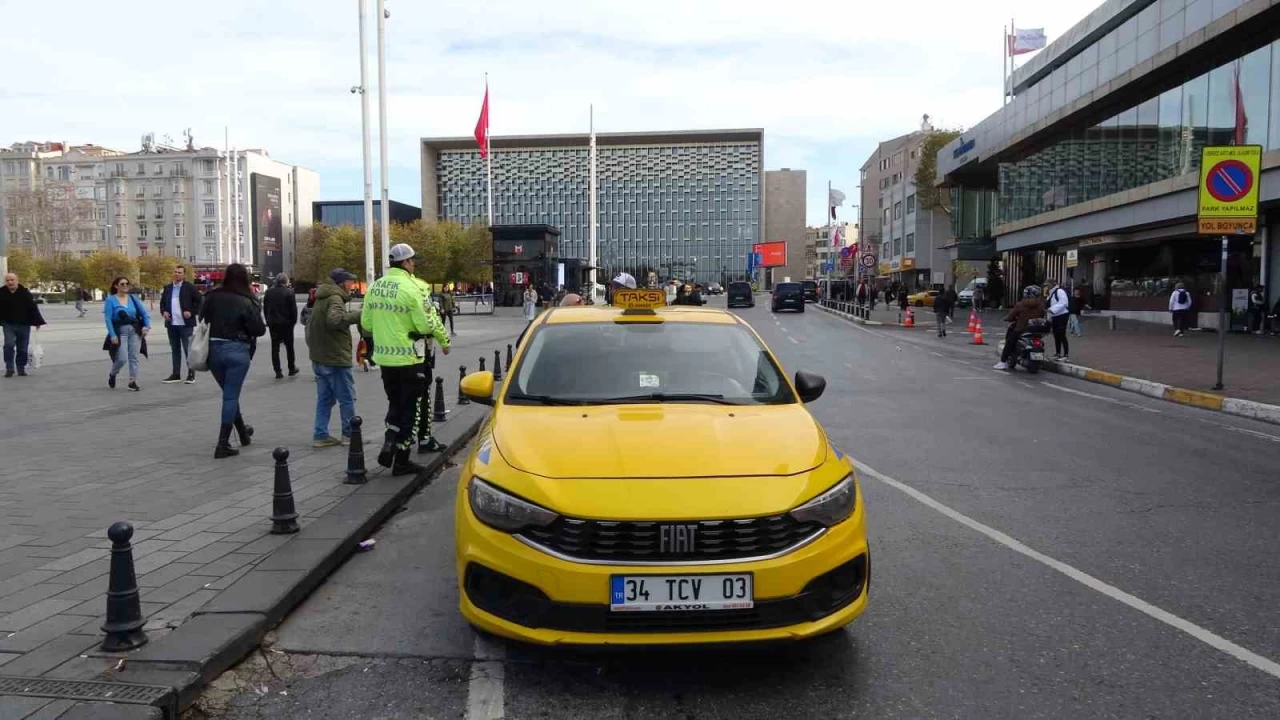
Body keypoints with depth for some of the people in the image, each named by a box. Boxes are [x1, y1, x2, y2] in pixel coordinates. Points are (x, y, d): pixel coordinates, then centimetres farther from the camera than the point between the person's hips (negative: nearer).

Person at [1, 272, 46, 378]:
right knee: (9, 345, -14)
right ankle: (9, 368, -5)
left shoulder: (25, 293, -5)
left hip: (24, 325, 0)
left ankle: (21, 369, 19)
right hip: (8, 325, 0)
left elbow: (33, 308, -5)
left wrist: (38, 321, -8)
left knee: (23, 348, 7)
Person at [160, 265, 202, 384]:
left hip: (185, 324, -6)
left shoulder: (189, 287, -4)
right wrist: (164, 311, 4)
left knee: (188, 349, -2)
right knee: (175, 350, 12)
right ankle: (176, 374, 18)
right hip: (171, 324, 6)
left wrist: (192, 312, -15)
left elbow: (200, 301, -5)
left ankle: (191, 374, 3)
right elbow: (162, 302, 22)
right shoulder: (167, 288, 13)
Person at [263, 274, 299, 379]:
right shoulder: (289, 292, -11)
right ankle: (292, 369, 18)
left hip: (272, 323, 3)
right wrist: (294, 320, 0)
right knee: (289, 346, 11)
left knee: (275, 347, 5)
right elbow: (293, 308, -11)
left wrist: (269, 321, 14)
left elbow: (265, 308, 8)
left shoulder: (268, 292, 3)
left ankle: (277, 371, 2)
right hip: (286, 323, -3)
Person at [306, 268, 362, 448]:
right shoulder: (334, 298, -15)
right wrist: (359, 315, -33)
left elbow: (311, 326, 24)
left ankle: (320, 435, 11)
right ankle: (349, 434, 9)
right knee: (347, 398, 2)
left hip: (319, 357, 9)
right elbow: (334, 319, -36)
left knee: (325, 398, 12)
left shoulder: (321, 299, 17)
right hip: (335, 358, -9)